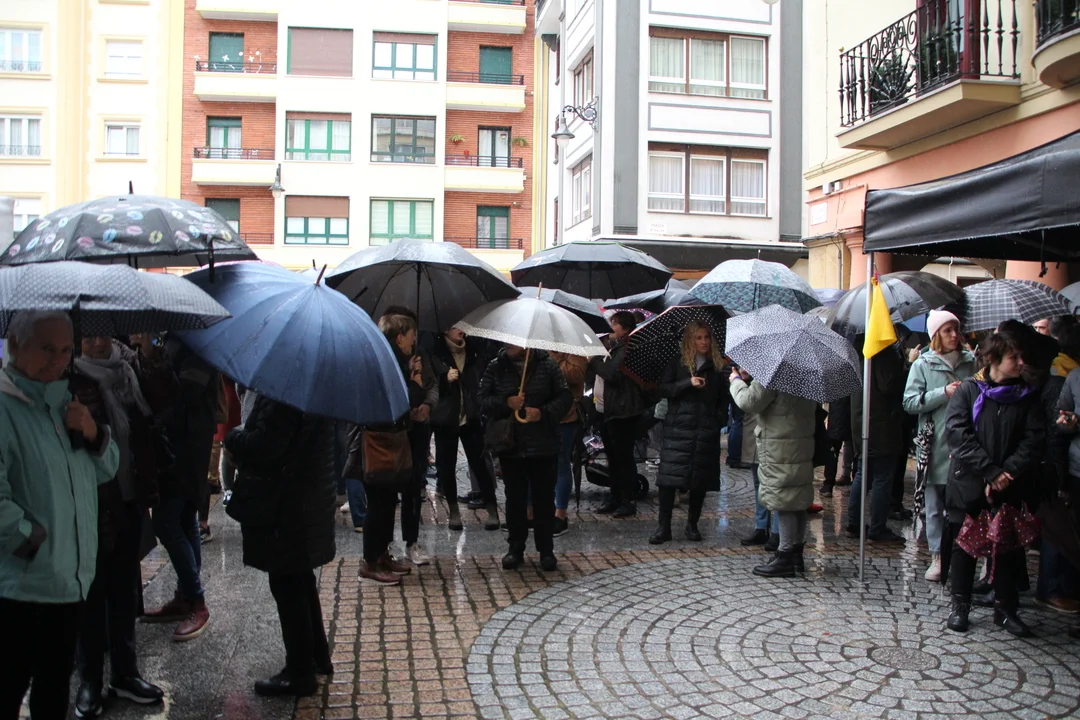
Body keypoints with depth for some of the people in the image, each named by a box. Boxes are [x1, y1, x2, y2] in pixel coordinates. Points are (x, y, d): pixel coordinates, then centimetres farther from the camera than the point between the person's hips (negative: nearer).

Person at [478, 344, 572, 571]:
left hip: (543, 445, -1)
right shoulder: (496, 367, 3)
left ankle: (546, 550, 17)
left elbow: (565, 397, -2)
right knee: (514, 498, 9)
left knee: (544, 498, 6)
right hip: (510, 446, 1)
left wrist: (544, 412, -17)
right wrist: (505, 403, -17)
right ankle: (515, 548, 21)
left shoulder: (547, 365, -1)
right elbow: (483, 400, 1)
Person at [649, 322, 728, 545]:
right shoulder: (677, 363, 6)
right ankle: (664, 527, -1)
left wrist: (720, 419, 1)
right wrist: (688, 383, -15)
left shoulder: (717, 367, 10)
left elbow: (724, 398, 15)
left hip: (706, 430, 2)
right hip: (678, 428, -2)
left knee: (701, 479, 4)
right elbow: (663, 389, -3)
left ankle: (692, 525, 17)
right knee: (669, 476, -7)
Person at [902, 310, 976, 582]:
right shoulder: (922, 365, 3)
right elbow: (910, 402, -5)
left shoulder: (970, 361, 9)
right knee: (935, 505, 4)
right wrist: (944, 393, -14)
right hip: (935, 445, -2)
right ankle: (938, 556, 13)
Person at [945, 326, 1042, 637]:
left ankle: (1005, 608, 23)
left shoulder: (1027, 396, 4)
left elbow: (1034, 439, -4)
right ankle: (960, 605, 20)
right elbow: (956, 434, -12)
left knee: (1008, 546, 8)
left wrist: (1006, 473, -16)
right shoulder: (968, 390, -3)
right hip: (969, 486, -2)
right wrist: (990, 471, -18)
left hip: (1009, 489, 2)